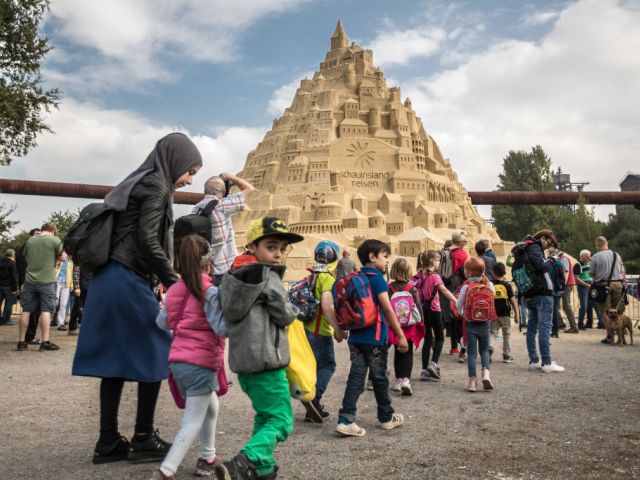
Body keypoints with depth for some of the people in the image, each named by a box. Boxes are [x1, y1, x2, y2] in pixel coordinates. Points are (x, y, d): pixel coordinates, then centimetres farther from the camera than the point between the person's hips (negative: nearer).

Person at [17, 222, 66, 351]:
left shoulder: (30, 240, 9)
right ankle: (45, 341, -5)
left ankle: (22, 341, 13)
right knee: (46, 310, -3)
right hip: (47, 281, -4)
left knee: (26, 310, 9)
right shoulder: (55, 240, -5)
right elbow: (63, 257, -4)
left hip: (30, 280, 4)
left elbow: (27, 259, 19)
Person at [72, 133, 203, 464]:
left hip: (111, 278, 9)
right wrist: (174, 282, -10)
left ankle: (108, 443, 16)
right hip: (128, 281, -9)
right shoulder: (157, 187, -8)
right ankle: (143, 439, 9)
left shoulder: (140, 183, 20)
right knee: (156, 354, 0)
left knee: (115, 359, 10)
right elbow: (147, 241, -18)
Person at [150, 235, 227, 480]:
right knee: (193, 422, 0)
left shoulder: (174, 290, 8)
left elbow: (162, 323, 18)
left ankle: (207, 459, 33)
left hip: (178, 361, 8)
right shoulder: (209, 292, -12)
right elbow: (222, 328, -17)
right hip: (200, 363, -8)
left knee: (211, 407, 25)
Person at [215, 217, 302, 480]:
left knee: (264, 416, 23)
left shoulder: (235, 275, 11)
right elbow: (285, 316, -11)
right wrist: (295, 310, 12)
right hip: (266, 359, -9)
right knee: (280, 421, -4)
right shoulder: (267, 275, -12)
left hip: (242, 359, 9)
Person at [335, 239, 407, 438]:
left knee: (356, 377, 5)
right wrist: (401, 335, -12)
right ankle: (387, 417, 26)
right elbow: (387, 310, -16)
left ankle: (345, 420, -2)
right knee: (379, 378, 9)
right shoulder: (377, 279, -12)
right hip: (374, 337, -6)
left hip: (355, 336, 6)